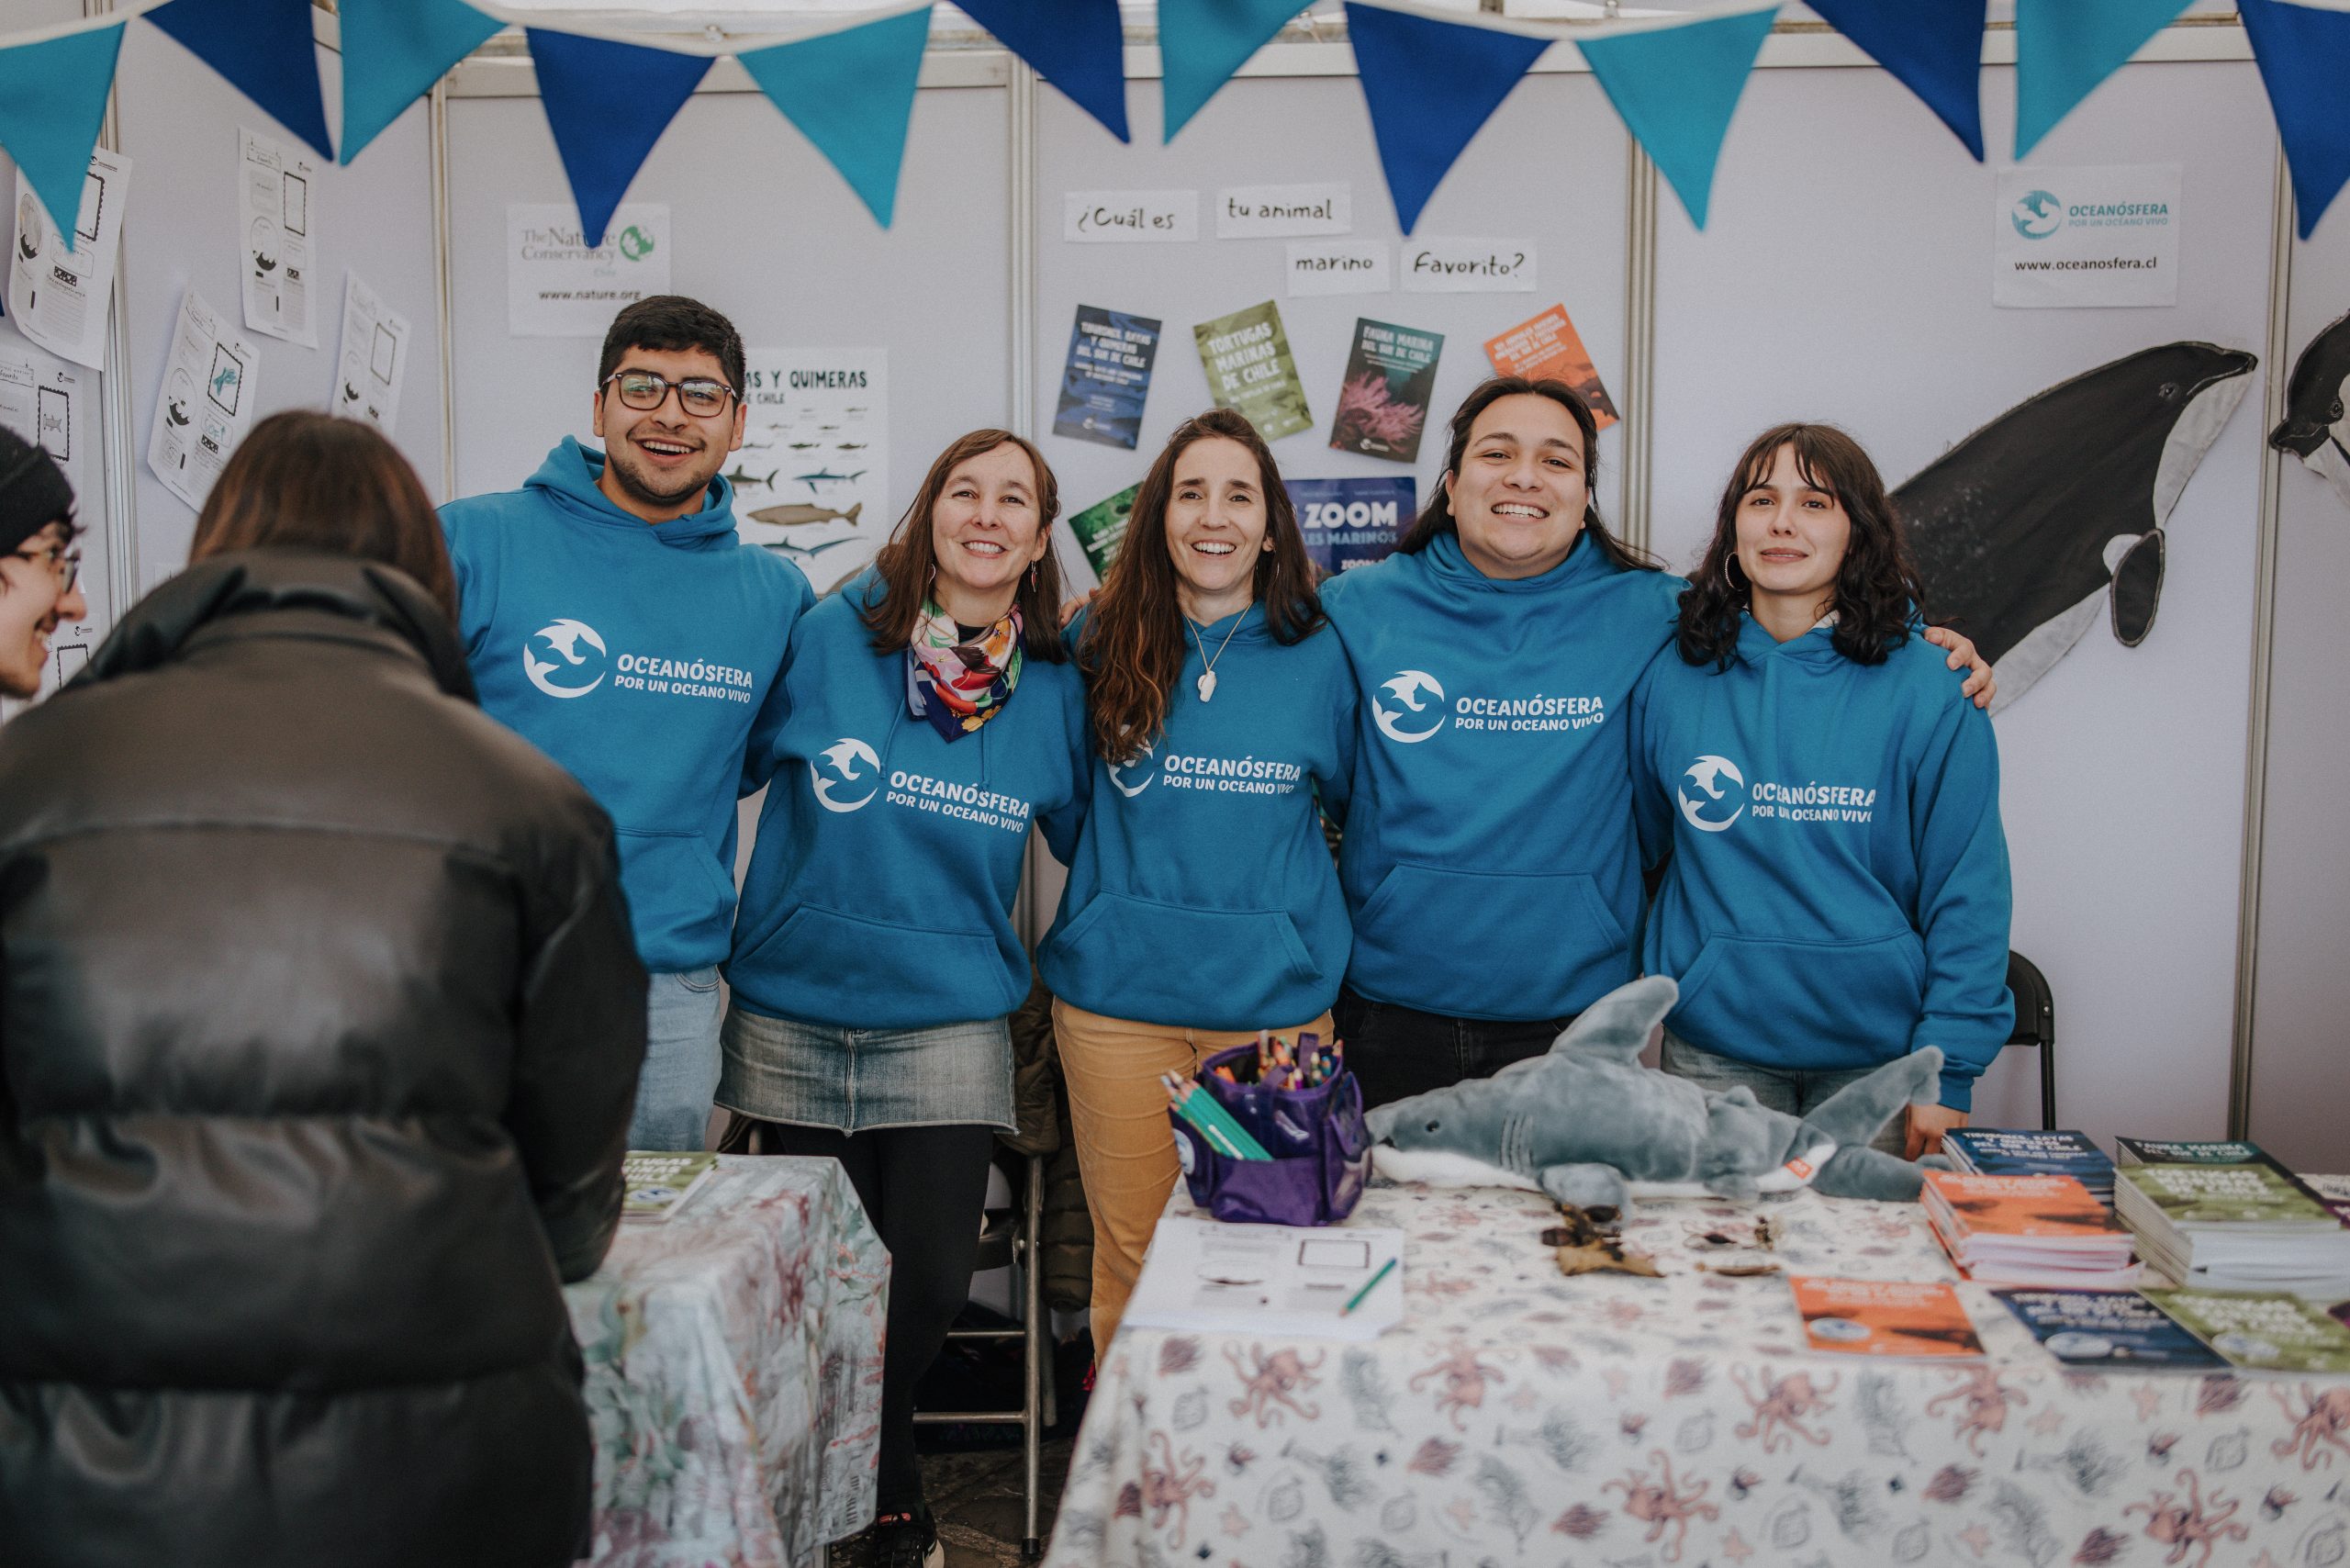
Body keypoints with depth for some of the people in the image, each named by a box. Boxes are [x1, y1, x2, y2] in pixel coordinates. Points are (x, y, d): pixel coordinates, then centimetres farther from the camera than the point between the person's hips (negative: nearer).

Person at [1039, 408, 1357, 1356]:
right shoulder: (1102, 645, 4)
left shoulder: (1320, 658, 2)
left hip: (1275, 1001, 0)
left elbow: (1362, 808, 13)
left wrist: (1318, 925, 5)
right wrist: (1125, 891, 7)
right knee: (1131, 1261, 7)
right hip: (1118, 999, 0)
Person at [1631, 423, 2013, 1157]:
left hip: (1879, 1049, -1)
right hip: (1714, 1049, 2)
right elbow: (1638, 844, 13)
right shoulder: (1671, 680, 1)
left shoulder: (1926, 687, -6)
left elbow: (1967, 892, -5)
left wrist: (1948, 1071, -9)